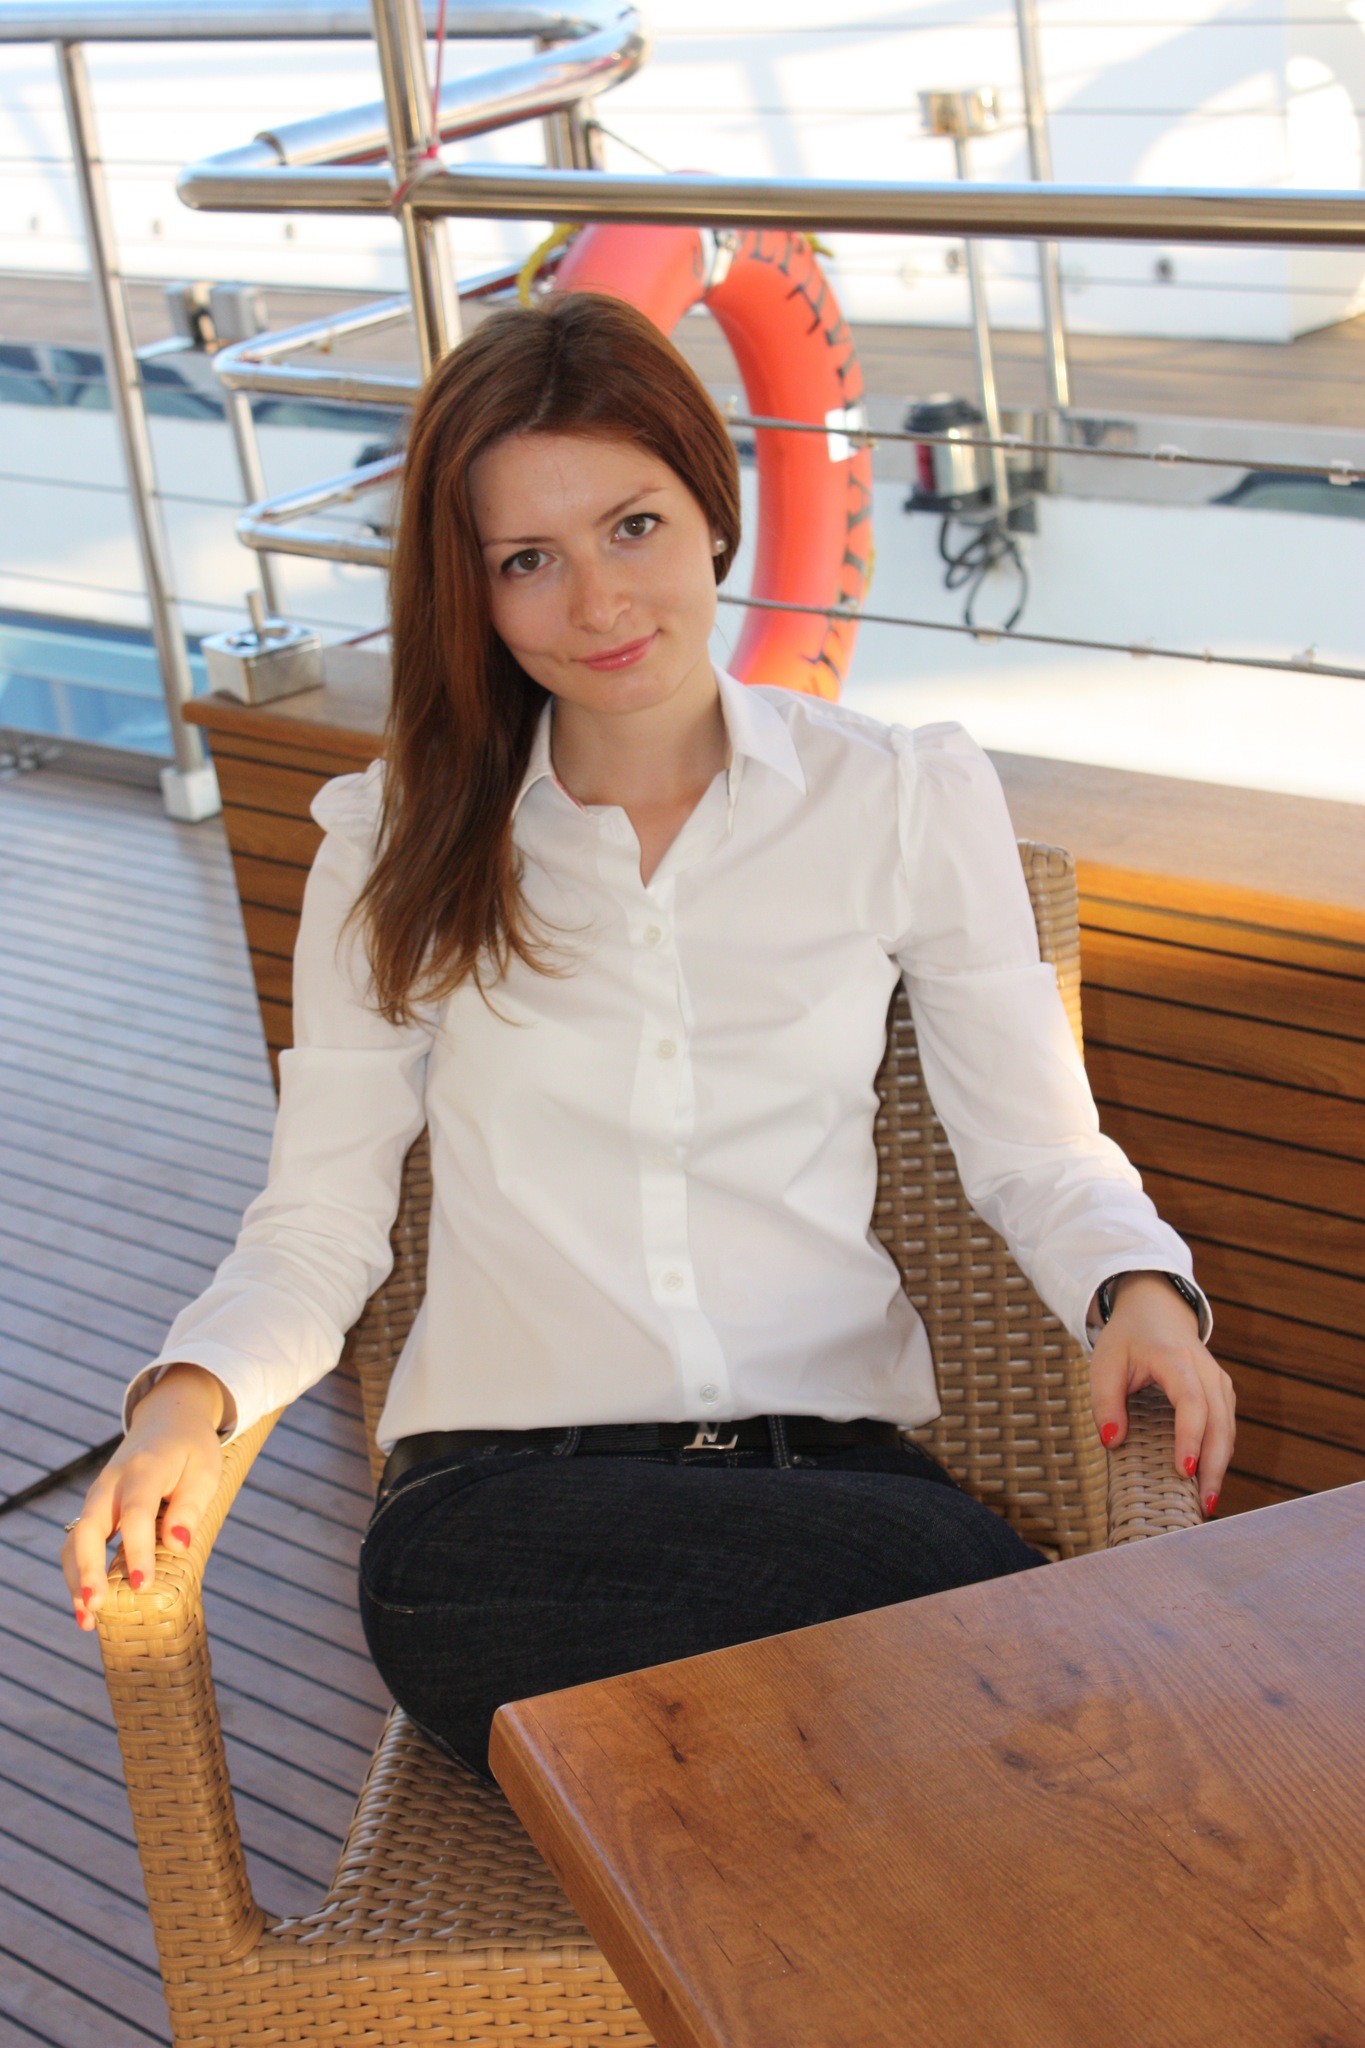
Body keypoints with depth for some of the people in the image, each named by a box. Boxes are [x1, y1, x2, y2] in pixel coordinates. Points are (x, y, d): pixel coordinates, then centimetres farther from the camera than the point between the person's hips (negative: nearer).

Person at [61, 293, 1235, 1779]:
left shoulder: (909, 800, 10)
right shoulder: (402, 845, 10)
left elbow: (1038, 1152, 11)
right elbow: (319, 1221, 10)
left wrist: (1140, 1292, -11)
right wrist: (192, 1393, -10)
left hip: (830, 1460, 2)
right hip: (499, 1491, -2)